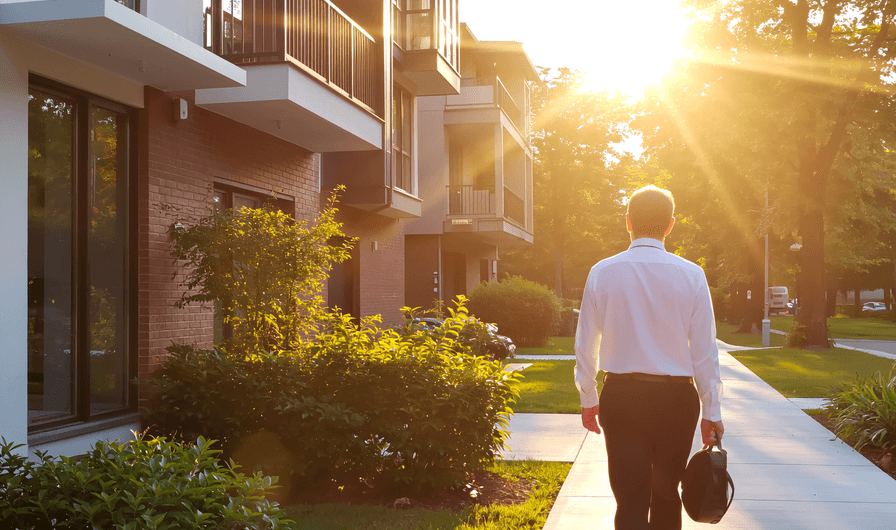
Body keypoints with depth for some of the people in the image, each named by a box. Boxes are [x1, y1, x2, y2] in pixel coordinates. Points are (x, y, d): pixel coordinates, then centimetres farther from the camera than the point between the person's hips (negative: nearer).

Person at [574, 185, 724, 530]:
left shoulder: (602, 273, -2)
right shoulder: (691, 275, -5)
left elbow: (586, 346, 4)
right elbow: (704, 351, -3)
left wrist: (588, 399, 17)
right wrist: (712, 412, 6)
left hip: (620, 397, 0)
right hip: (677, 397, 1)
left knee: (631, 501, 0)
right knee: (667, 493, 19)